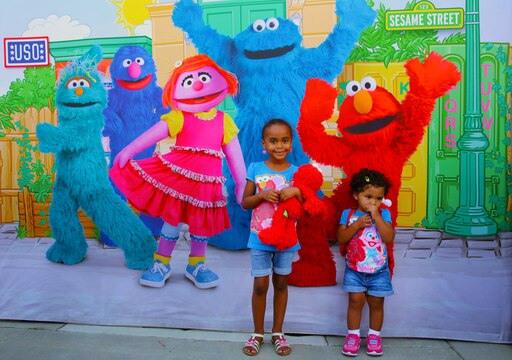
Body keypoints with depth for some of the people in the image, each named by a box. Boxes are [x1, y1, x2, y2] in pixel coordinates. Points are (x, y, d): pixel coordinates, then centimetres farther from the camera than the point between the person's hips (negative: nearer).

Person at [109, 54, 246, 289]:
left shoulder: (224, 121, 4)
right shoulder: (178, 117, -3)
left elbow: (234, 154, 6)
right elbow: (151, 135, -5)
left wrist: (241, 182, 6)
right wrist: (128, 151, -10)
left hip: (206, 182, 2)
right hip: (177, 177, -2)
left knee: (202, 224, 14)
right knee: (172, 220, 8)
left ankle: (196, 266, 34)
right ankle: (161, 265, 27)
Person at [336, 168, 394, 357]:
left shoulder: (384, 214, -4)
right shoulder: (348, 214, -3)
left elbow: (389, 238, -17)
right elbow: (340, 238, -10)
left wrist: (377, 217, -21)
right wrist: (357, 224, -20)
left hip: (379, 271, 1)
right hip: (354, 270, 0)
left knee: (376, 303, 10)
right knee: (356, 301, 2)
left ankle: (374, 335, 27)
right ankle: (353, 335, 18)